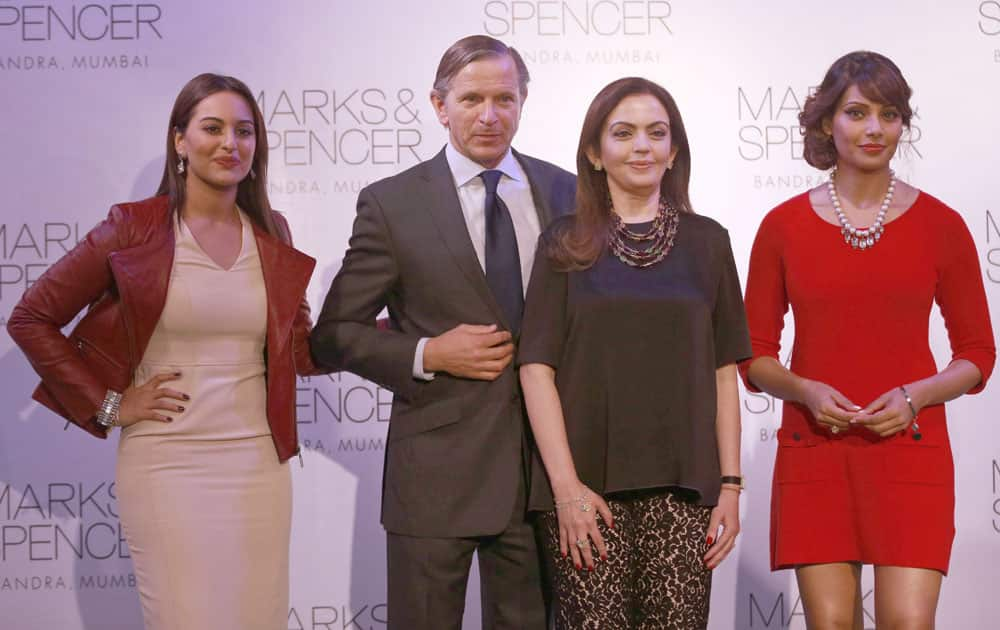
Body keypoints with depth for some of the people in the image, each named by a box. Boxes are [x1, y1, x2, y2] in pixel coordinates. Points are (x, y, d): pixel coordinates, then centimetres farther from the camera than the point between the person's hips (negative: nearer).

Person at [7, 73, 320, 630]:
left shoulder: (271, 234, 8)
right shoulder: (134, 229, -4)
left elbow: (301, 347, 12)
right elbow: (31, 319, 0)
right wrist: (107, 405, -4)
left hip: (258, 461, 4)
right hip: (167, 464, -4)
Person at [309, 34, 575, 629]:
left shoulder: (565, 193, 6)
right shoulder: (392, 203, -3)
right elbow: (334, 334, 1)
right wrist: (427, 356, -13)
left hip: (545, 461, 3)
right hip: (438, 466, -2)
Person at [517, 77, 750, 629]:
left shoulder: (706, 241, 10)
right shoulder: (565, 245, 5)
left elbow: (723, 371, 9)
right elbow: (536, 367, -1)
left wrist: (730, 484, 2)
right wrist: (566, 485, -10)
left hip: (682, 486, 1)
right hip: (588, 485, -1)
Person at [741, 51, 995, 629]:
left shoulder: (939, 225, 3)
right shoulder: (784, 226, 4)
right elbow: (754, 354, 8)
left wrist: (915, 395, -11)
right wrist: (805, 390, -11)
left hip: (909, 448, 0)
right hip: (813, 452, 1)